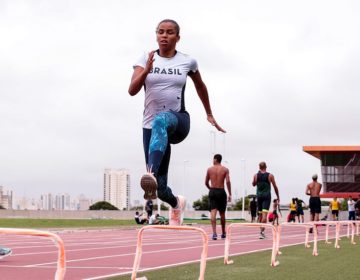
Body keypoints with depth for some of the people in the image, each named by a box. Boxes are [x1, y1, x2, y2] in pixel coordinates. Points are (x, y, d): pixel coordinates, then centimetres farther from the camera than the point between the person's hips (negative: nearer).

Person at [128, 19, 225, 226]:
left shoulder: (188, 62, 6)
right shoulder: (146, 59, 5)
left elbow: (200, 86, 25)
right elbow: (132, 90, -6)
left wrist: (209, 114, 31)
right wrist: (147, 70, -23)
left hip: (179, 121, -2)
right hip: (151, 126, 2)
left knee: (161, 120, -42)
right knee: (160, 187, 1)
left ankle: (152, 174, -60)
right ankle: (176, 204, 38)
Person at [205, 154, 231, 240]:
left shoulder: (209, 169, 5)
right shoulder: (225, 169, 1)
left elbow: (206, 182, 8)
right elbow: (228, 181, -10)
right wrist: (229, 194, -8)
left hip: (212, 192, 0)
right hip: (221, 192, 0)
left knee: (213, 213, -7)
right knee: (222, 213, 15)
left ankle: (214, 233, -23)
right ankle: (223, 233, 28)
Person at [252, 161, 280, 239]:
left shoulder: (256, 175, 3)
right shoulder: (270, 176, -2)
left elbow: (253, 184, 20)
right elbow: (275, 187, 3)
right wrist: (278, 196, 13)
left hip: (259, 195, 3)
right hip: (267, 196, -3)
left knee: (260, 214, 16)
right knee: (264, 214, -11)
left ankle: (262, 231, 23)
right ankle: (262, 231, -25)